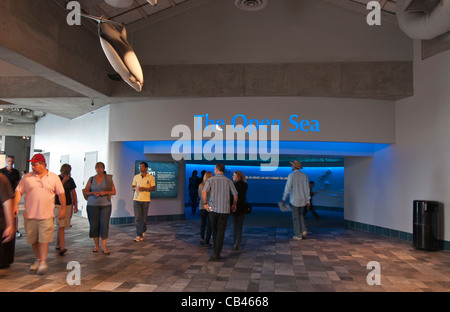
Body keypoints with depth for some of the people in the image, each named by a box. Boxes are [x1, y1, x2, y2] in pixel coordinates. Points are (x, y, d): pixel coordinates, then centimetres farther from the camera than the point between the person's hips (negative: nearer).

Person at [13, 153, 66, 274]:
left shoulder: (54, 177, 2)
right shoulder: (27, 177, 4)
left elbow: (61, 193, 6)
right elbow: (18, 192, 5)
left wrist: (63, 208, 3)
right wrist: (15, 205, -8)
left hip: (46, 215, -2)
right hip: (30, 215, 2)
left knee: (44, 239, -7)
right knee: (33, 239, 12)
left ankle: (43, 262, -1)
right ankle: (38, 259, 29)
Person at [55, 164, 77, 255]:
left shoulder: (70, 180, 9)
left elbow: (73, 193, 13)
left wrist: (75, 205, 10)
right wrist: (63, 181, -19)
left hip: (68, 205, 4)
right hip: (59, 205, -4)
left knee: (62, 226, 9)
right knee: (61, 226, -12)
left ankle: (57, 245, 22)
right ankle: (62, 247, -15)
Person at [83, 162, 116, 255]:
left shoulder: (108, 178, 5)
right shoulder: (91, 179, 8)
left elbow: (114, 192, 5)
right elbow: (85, 192, 9)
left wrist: (105, 192, -13)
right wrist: (93, 193, -10)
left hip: (105, 205, -1)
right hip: (92, 205, 1)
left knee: (104, 224, -8)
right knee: (94, 225, 3)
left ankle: (104, 246, -3)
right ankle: (96, 246, 16)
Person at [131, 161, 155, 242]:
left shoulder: (151, 177, -1)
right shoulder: (136, 177, 9)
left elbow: (153, 188, -2)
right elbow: (132, 187, 14)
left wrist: (144, 188, -17)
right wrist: (135, 188, -10)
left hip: (145, 200, -2)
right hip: (136, 199, 2)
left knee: (144, 218, 7)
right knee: (137, 218, -3)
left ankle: (143, 231, 32)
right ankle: (139, 235, 1)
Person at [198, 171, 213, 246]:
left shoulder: (200, 185, -1)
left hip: (202, 207, 3)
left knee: (202, 224, 17)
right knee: (209, 225, 6)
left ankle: (202, 238, 6)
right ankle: (207, 242, 8)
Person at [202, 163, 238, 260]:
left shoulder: (211, 180, 1)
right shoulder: (228, 181, 3)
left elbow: (204, 191, -16)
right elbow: (235, 195, 3)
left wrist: (205, 203, -7)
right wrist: (234, 204, 19)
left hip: (212, 209, 1)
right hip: (224, 210, -1)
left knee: (214, 230, 16)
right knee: (220, 232, 3)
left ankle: (215, 250, 24)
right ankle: (217, 253, 0)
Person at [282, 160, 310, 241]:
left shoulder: (291, 175, -12)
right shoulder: (305, 176, 1)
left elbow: (288, 188, -15)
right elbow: (307, 189, 0)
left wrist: (284, 198, -4)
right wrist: (308, 201, 5)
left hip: (294, 200, -4)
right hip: (302, 200, 4)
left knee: (295, 217, 6)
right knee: (300, 215, 24)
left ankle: (298, 235, 9)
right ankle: (303, 230, 8)